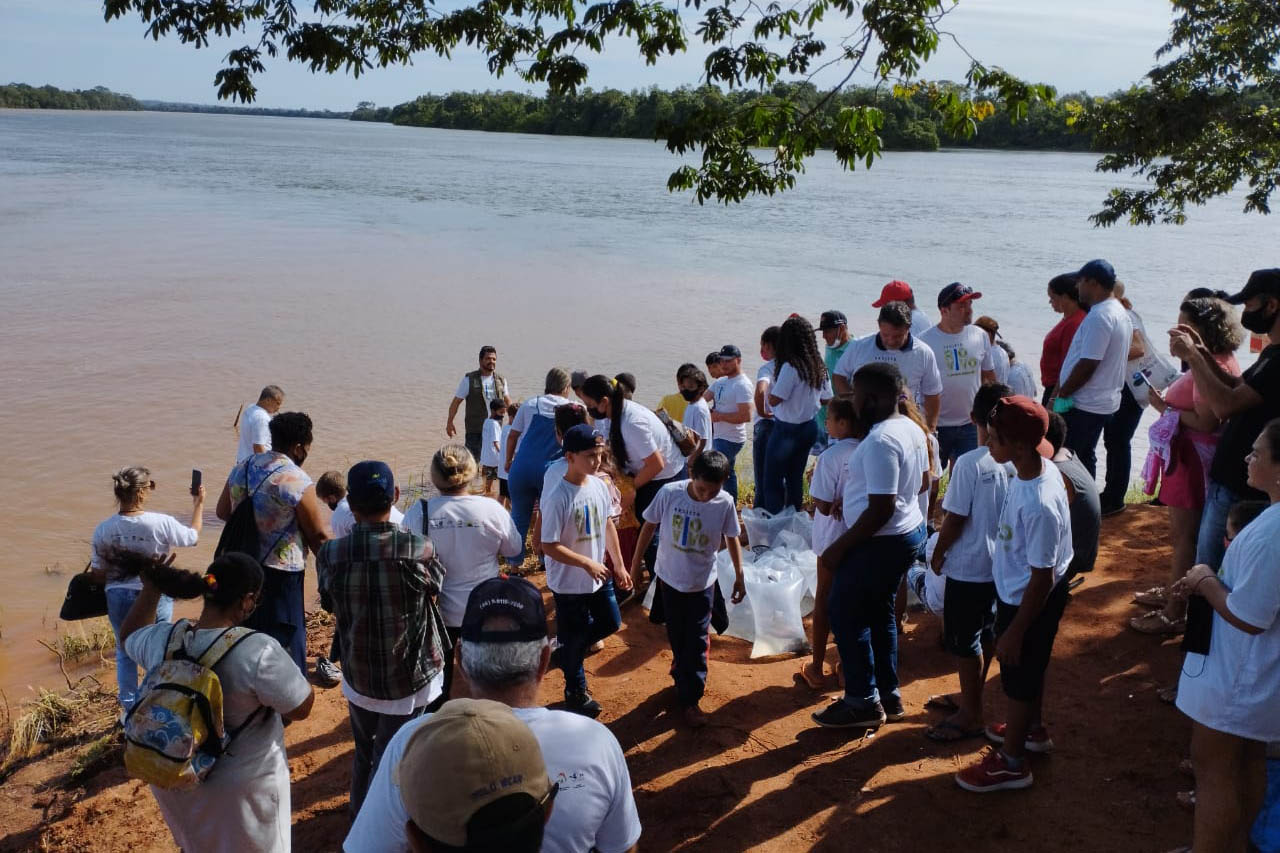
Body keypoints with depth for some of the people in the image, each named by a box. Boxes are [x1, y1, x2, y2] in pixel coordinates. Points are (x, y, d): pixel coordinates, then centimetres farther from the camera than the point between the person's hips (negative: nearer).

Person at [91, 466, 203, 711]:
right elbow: (193, 536, -1)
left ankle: (130, 710, 30)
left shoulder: (103, 530, -11)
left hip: (119, 598, 2)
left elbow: (99, 573, -3)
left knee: (125, 654, 20)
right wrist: (199, 504, 12)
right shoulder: (162, 523, -19)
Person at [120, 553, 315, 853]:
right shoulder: (258, 651, -32)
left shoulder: (163, 640, -14)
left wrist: (151, 589, 8)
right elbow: (301, 707, -21)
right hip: (239, 788, -5)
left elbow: (130, 636, 11)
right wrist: (283, 665, -6)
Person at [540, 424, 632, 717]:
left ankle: (569, 650, 42)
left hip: (599, 576, 7)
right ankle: (576, 692, 33)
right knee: (575, 638, 11)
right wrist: (587, 563, -26)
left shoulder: (599, 486, -4)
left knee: (610, 622, 19)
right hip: (569, 583, -6)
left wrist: (619, 566, 13)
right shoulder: (557, 498, -26)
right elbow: (549, 546, -23)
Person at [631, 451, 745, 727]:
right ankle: (683, 679, 40)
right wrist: (636, 563, 2)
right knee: (676, 637, 16)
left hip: (702, 582, 0)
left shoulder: (725, 503, -18)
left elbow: (732, 539, -1)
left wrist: (739, 576, 6)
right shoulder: (669, 493, -20)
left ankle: (689, 699, 16)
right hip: (670, 577, 1)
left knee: (697, 642, 3)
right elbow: (649, 526, -6)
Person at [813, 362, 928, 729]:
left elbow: (881, 510, -28)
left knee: (845, 615, 4)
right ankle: (888, 695, 31)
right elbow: (921, 481, 18)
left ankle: (863, 702, 13)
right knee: (879, 613, 21)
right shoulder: (912, 429, 4)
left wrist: (839, 547, -19)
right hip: (909, 531, 10)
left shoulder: (880, 441, -26)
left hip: (882, 543, -10)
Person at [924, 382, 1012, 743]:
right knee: (986, 634, 21)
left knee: (962, 640, 6)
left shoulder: (969, 464, -23)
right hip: (1002, 564, 7)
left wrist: (938, 555, -2)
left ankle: (971, 716, 17)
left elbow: (954, 519, -18)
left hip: (969, 567, -7)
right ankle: (970, 697, 38)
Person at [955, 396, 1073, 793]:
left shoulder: (1038, 504, -37)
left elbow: (1042, 578, -29)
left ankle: (1011, 763, 34)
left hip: (1029, 602, -8)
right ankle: (1032, 729, 54)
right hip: (1020, 591, 8)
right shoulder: (1041, 468, -10)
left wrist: (1014, 632, -18)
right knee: (1031, 668, 29)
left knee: (1018, 677, 12)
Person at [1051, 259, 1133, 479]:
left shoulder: (1099, 316, -19)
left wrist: (1061, 395, -14)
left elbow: (1087, 364, -23)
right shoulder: (1121, 313, 14)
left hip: (1084, 405, -10)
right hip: (1105, 401, 10)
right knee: (1085, 456, 17)